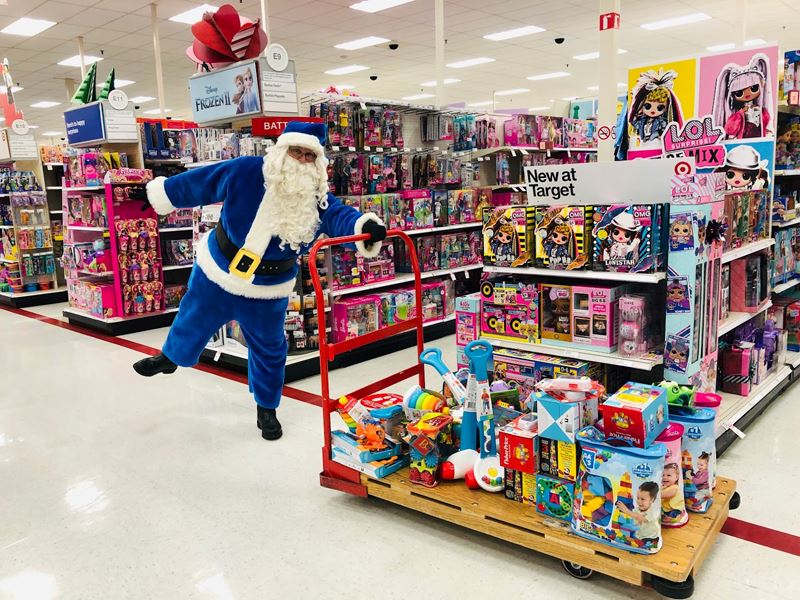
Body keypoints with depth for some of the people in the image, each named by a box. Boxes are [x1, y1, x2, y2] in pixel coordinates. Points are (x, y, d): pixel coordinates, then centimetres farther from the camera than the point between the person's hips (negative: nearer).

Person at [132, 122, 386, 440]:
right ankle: (171, 356, 57)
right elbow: (196, 183, -6)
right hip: (217, 271, 1)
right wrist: (160, 191, 7)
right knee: (192, 321, 24)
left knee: (269, 349, 11)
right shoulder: (244, 171, -19)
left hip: (267, 289, 0)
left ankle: (266, 407, 34)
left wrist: (366, 226, -59)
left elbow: (340, 217, -36)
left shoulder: (317, 199, -18)